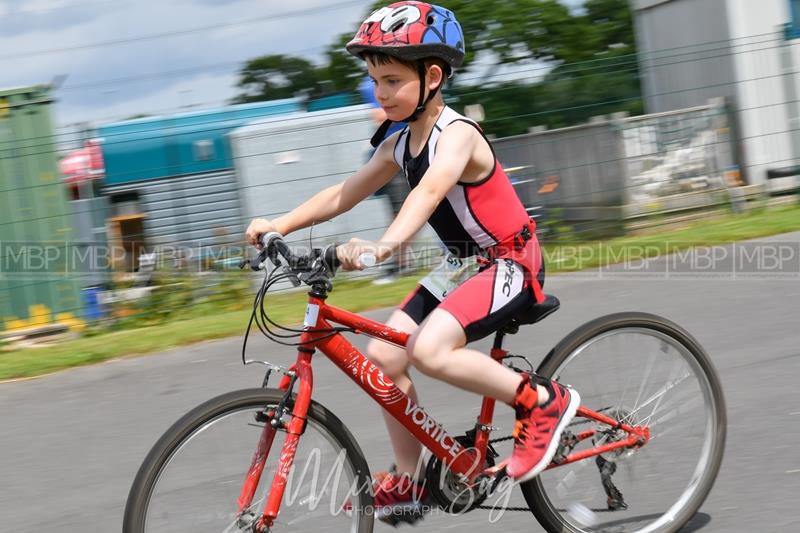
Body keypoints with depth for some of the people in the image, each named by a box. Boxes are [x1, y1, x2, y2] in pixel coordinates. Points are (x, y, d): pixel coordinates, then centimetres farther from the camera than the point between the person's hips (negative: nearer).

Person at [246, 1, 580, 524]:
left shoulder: (457, 135, -22)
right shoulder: (399, 145, 4)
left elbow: (430, 192, -41)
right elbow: (343, 194, 4)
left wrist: (383, 245, -57)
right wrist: (281, 224, -9)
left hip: (512, 263, -9)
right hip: (466, 264, 9)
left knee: (430, 350, -28)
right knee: (383, 355, 0)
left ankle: (543, 401, -10)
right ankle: (407, 483, 12)